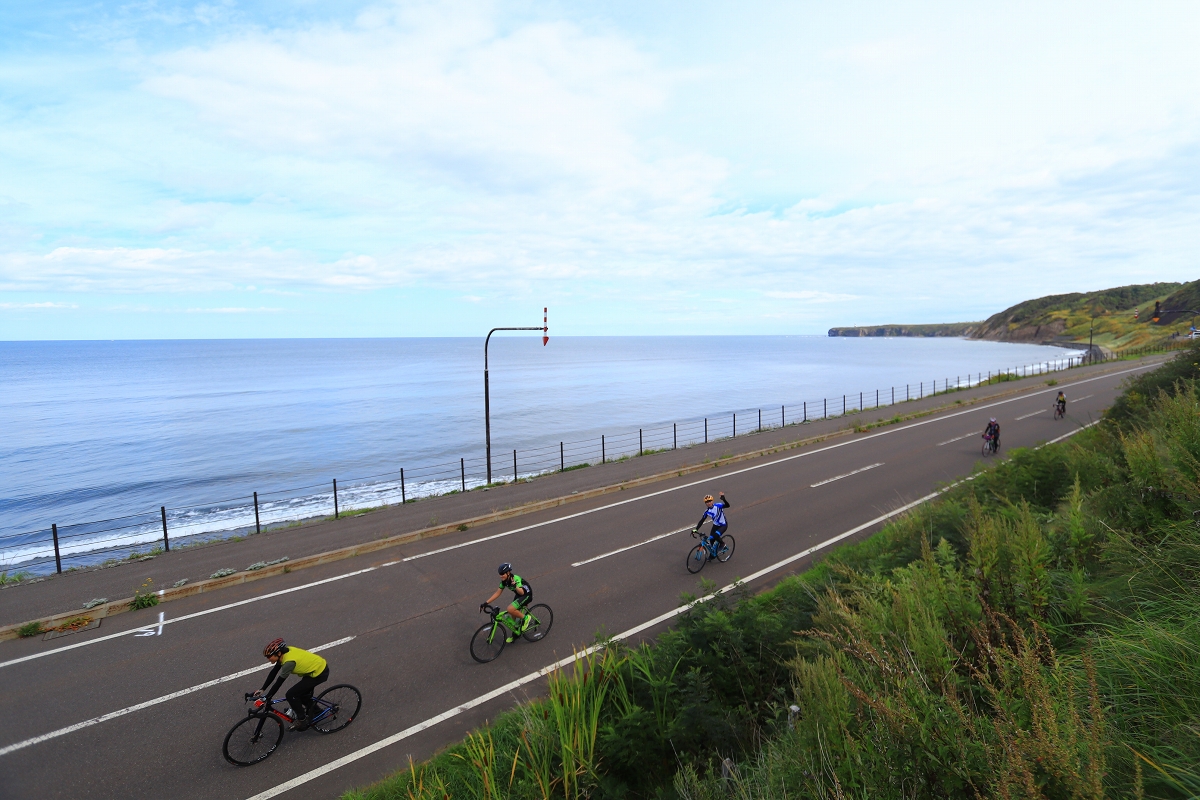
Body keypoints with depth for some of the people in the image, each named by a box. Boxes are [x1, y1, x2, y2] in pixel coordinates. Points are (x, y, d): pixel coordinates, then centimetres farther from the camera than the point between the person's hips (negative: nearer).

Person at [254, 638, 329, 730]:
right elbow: (273, 673, 6)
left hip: (319, 674, -9)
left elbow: (279, 683, -21)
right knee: (302, 694, 25)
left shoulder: (289, 661, -27)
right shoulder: (286, 652, -3)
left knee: (291, 695, -4)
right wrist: (262, 690, 4)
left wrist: (266, 699, -14)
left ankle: (302, 720, 13)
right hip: (321, 666, 9)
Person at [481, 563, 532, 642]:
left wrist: (515, 585, -55)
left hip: (526, 595, -8)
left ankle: (525, 618, -4)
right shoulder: (504, 581, -8)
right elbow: (497, 593, -3)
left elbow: (521, 592, -37)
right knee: (513, 616, 12)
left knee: (510, 609, -25)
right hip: (518, 595, 8)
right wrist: (486, 602, -9)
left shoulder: (516, 579, -30)